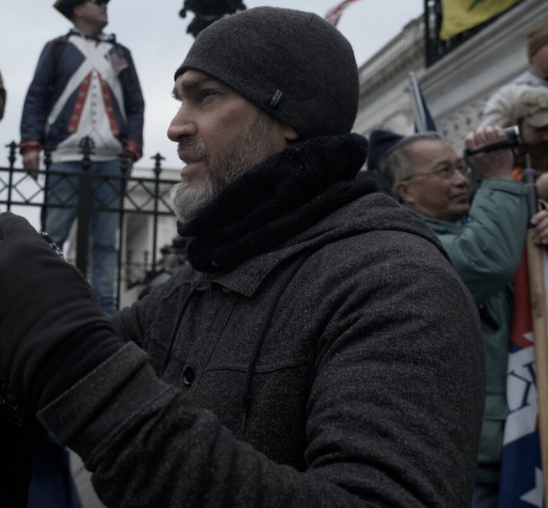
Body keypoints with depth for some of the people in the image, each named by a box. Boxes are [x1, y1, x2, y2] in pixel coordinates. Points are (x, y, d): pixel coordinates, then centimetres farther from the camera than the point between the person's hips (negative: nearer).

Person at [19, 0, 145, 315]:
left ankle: (105, 308, 3)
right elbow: (36, 98, 7)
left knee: (106, 241, 0)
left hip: (111, 160, 2)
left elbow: (136, 105, 15)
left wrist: (133, 147, 1)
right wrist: (31, 144, -6)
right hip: (66, 157, -2)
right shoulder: (57, 49, 13)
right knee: (52, 236, -5)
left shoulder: (120, 54, 20)